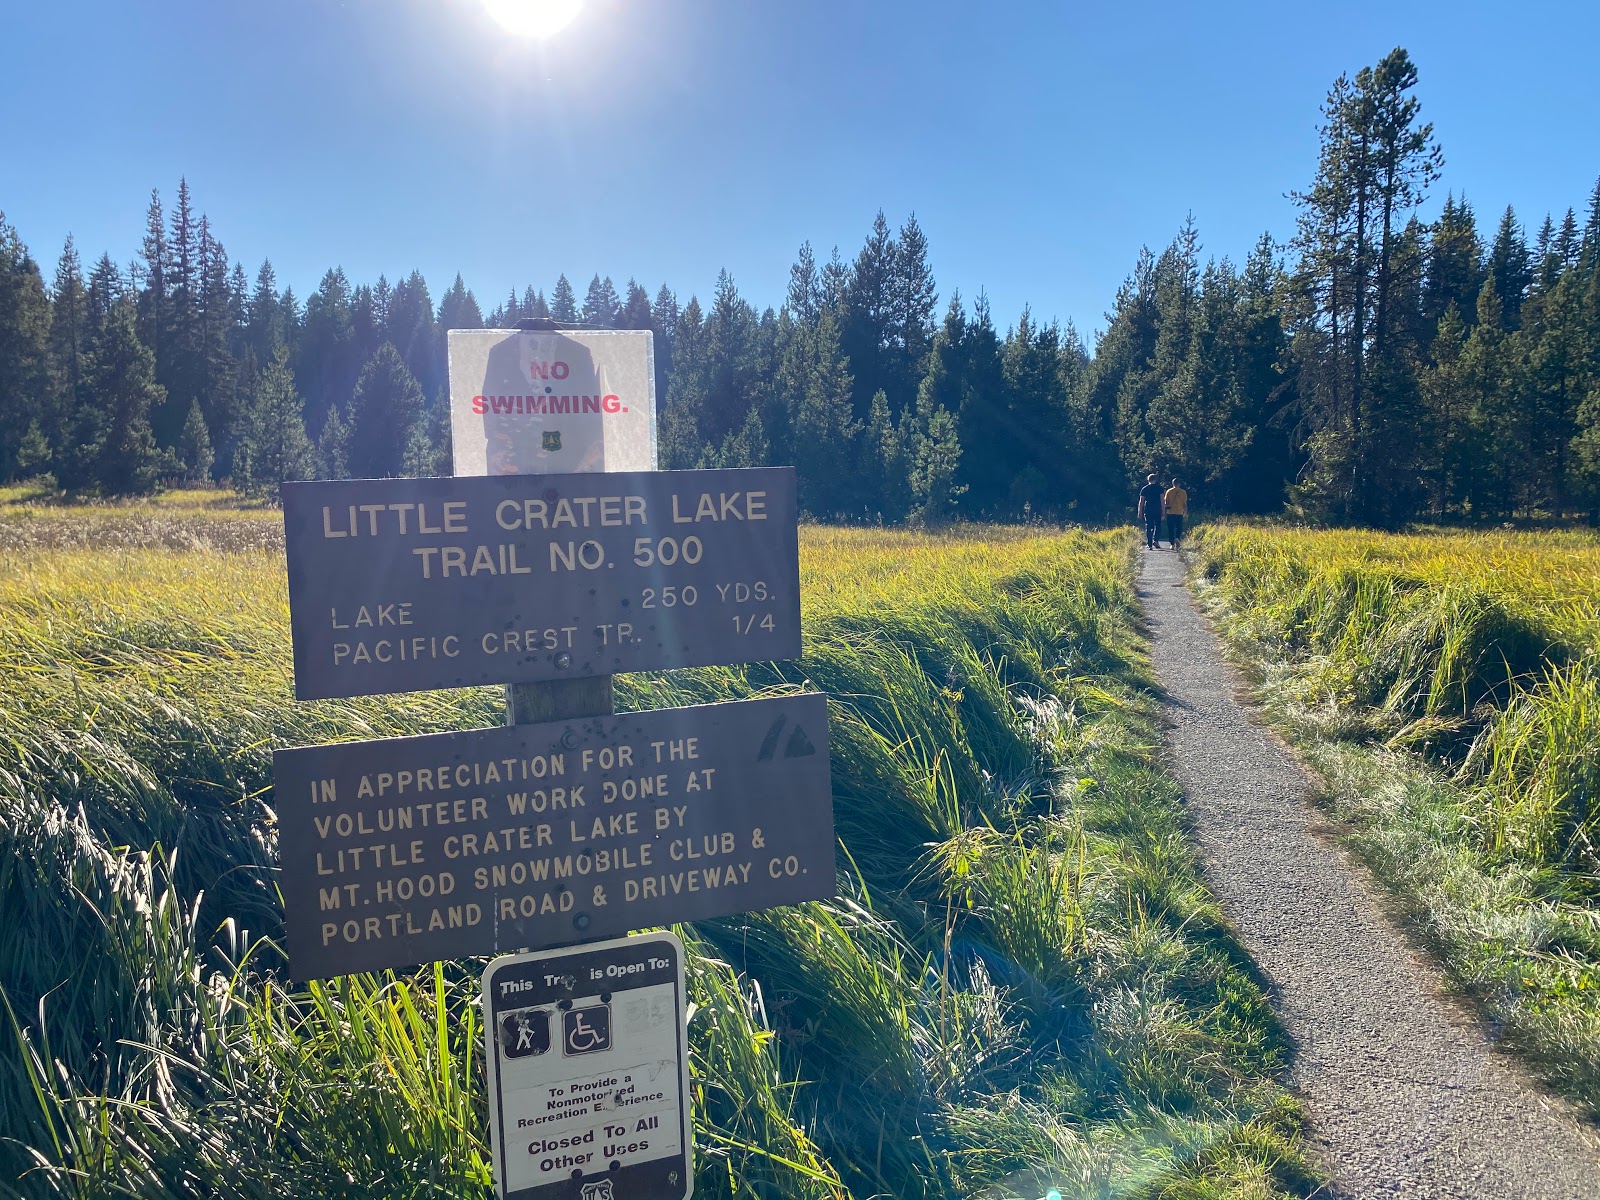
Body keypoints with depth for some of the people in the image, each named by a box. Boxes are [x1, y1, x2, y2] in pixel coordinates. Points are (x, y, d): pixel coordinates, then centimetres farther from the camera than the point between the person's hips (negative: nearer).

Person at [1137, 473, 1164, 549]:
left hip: (1147, 510, 1)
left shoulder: (1144, 489, 5)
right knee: (1157, 525, 10)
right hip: (1157, 510, -1)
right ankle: (1155, 540, -11)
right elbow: (1162, 500, -2)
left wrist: (1140, 512, 7)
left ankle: (1149, 544, 2)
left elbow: (1141, 501, 3)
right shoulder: (1159, 488, 2)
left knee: (1148, 527, 5)